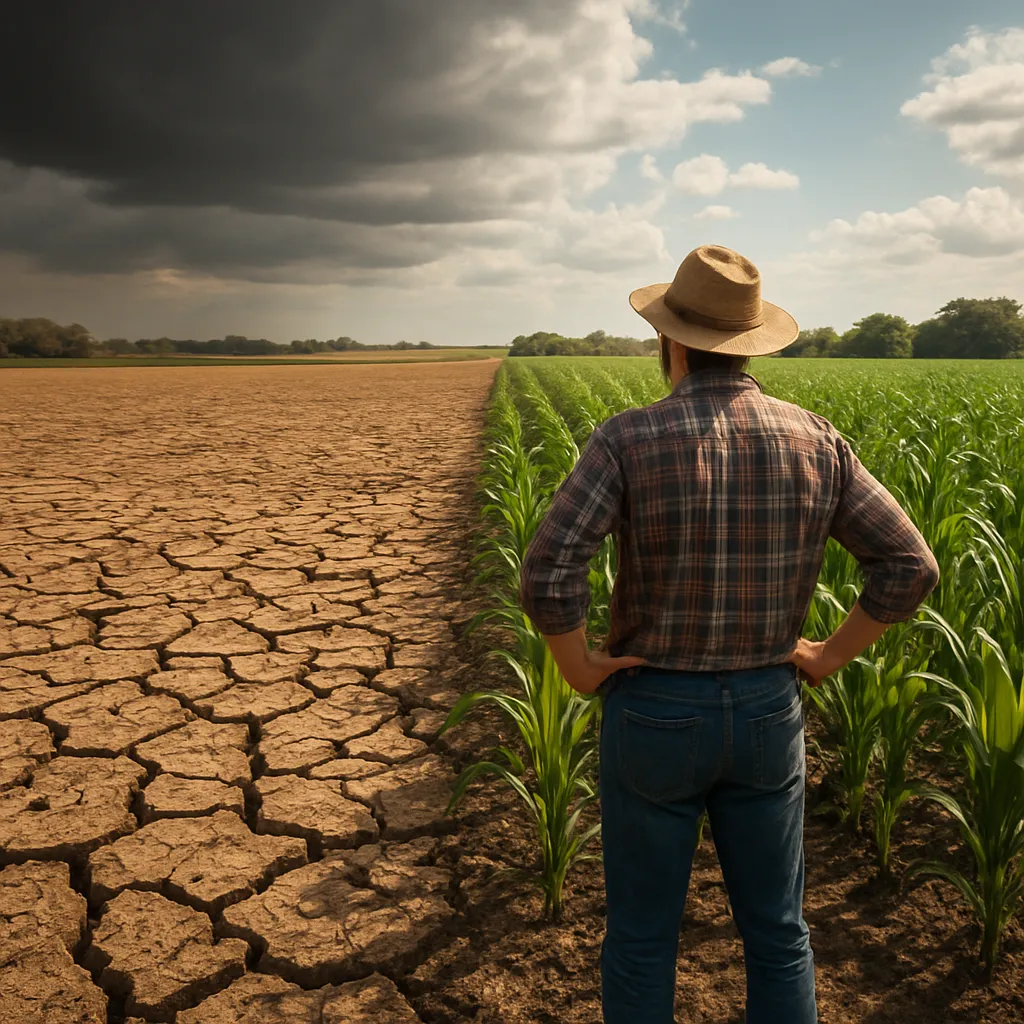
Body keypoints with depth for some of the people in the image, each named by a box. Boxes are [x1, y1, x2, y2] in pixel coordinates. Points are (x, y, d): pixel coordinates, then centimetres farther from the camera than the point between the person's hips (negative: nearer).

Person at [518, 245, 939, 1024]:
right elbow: (911, 565, -5)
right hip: (767, 711, 3)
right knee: (777, 930, 20)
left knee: (643, 932, 15)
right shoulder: (814, 440, -5)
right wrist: (830, 657, 5)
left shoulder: (629, 440, -17)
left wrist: (579, 667, -9)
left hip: (654, 712, -3)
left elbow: (547, 575, -27)